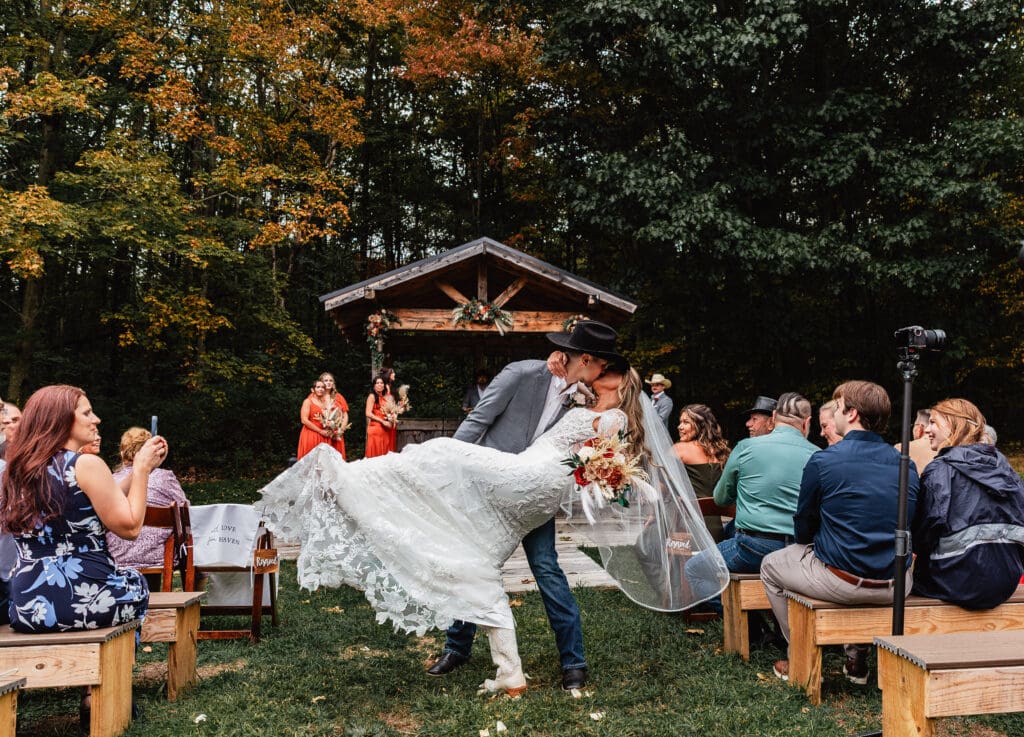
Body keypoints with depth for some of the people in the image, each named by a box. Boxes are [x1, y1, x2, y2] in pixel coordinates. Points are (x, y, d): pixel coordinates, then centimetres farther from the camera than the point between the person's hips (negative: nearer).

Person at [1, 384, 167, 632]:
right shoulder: (87, 464, -13)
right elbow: (130, 526, -9)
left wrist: (139, 470, 16)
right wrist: (142, 470, 0)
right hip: (82, 600, -6)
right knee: (136, 581, 27)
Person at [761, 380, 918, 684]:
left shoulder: (822, 461, -11)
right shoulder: (906, 464, 3)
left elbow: (803, 531, -1)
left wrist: (812, 542, 23)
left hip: (841, 583, -5)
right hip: (896, 587, 5)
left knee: (771, 565, 22)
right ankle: (857, 657, 35)